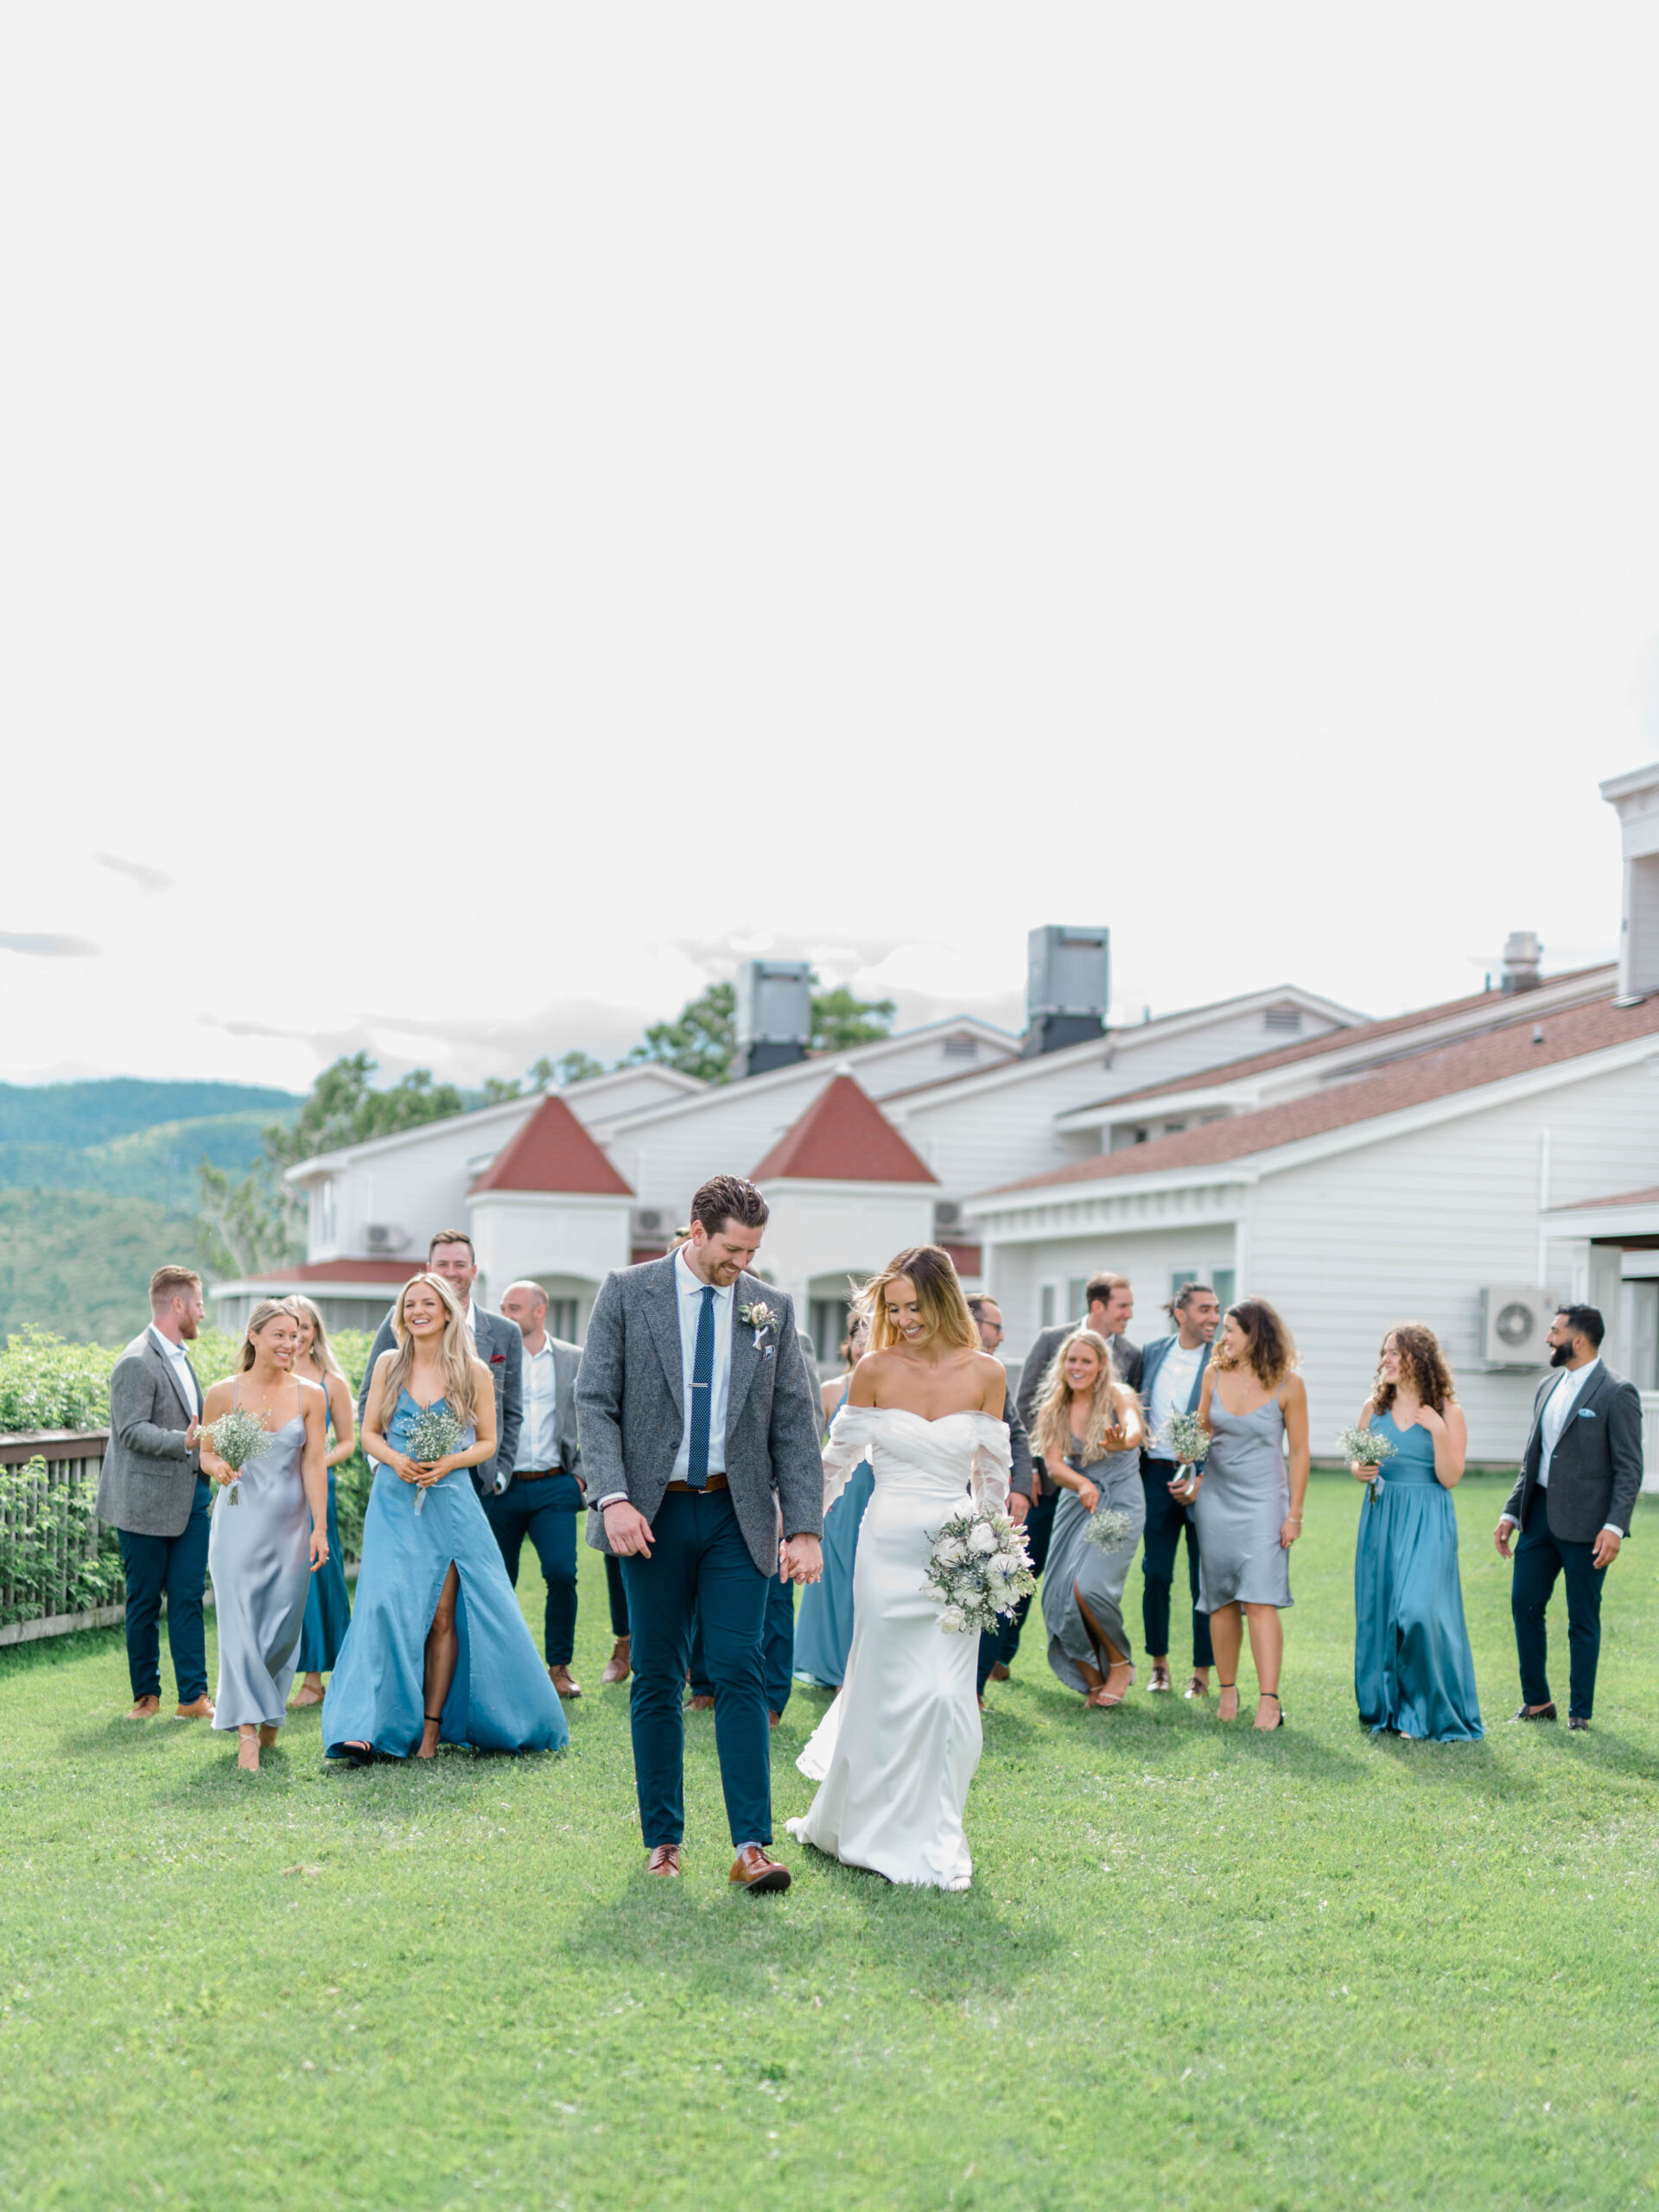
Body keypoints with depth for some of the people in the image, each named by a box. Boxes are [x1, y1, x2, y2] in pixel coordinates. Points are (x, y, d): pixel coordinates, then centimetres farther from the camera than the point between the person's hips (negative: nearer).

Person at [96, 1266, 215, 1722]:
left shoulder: (179, 1356, 15)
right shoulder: (137, 1363, -14)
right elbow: (131, 1430, -22)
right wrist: (185, 1442, -33)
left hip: (188, 1499, 8)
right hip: (146, 1504, -8)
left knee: (188, 1597, 3)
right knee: (144, 1602, 4)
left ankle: (193, 1696, 4)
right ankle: (146, 1694, 16)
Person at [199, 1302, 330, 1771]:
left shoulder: (309, 1394, 0)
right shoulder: (224, 1393, -2)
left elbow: (314, 1464, -1)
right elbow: (206, 1451, 7)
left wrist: (320, 1527, -4)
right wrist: (217, 1466, -17)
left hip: (290, 1522, 2)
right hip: (240, 1519, -2)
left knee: (283, 1624, 5)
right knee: (240, 1622, -9)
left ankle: (268, 1715, 28)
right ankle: (247, 1730, -8)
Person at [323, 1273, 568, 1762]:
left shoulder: (473, 1371, 2)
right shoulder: (389, 1364, 7)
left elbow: (488, 1442, 5)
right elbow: (369, 1432, 10)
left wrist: (449, 1463, -12)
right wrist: (395, 1460, -10)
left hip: (450, 1503, -1)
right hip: (394, 1503, 1)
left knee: (443, 1616, -1)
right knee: (386, 1607, -13)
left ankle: (433, 1729, 7)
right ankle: (366, 1728, -13)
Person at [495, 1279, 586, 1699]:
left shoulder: (575, 1360, 7)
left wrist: (581, 1473, 3)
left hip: (554, 1487, 0)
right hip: (501, 1488, 0)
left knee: (561, 1573, -13)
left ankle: (559, 1666, 2)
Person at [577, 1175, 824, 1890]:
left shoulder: (771, 1309, 5)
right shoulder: (626, 1293, -1)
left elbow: (794, 1424, 5)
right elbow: (595, 1402, -5)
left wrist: (805, 1528, -3)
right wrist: (612, 1497, -18)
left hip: (737, 1515, 1)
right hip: (654, 1514, -1)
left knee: (740, 1671, -6)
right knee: (656, 1682, 7)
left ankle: (751, 1844, -5)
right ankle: (663, 1839, 17)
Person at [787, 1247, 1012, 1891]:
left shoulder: (985, 1373, 0)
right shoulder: (875, 1370, -4)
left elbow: (992, 1473, 9)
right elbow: (838, 1458, 6)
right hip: (888, 1543, -1)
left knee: (947, 1695, -1)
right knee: (890, 1688, 3)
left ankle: (937, 1842, 14)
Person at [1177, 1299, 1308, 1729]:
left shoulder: (1288, 1384, -7)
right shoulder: (1215, 1374, 3)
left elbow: (1299, 1452, -2)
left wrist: (1294, 1514, -4)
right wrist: (1193, 1480, 2)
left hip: (1263, 1500, -4)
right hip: (1216, 1497, 4)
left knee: (1260, 1599, -13)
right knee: (1221, 1599, 6)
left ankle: (1269, 1700, -14)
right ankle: (1227, 1691, 17)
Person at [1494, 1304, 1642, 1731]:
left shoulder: (1617, 1393, -9)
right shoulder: (1548, 1387, 14)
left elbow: (1629, 1467, -12)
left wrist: (1614, 1526, -19)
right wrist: (1511, 1513, 12)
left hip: (1585, 1522, -7)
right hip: (1540, 1515, 7)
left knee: (1583, 1619, 2)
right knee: (1524, 1603, 6)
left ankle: (1580, 1712, 14)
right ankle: (1537, 1701, 20)